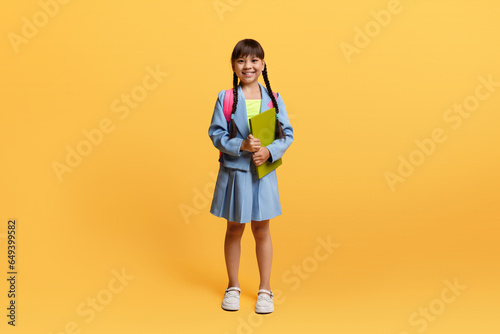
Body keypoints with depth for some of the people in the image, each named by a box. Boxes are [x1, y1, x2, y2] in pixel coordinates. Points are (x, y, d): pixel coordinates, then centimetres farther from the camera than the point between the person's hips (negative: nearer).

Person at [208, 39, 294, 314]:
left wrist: (269, 151, -18)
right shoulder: (225, 98, -4)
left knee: (262, 230, 11)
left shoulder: (273, 99, -1)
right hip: (234, 172, 0)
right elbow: (216, 134, -7)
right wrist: (241, 145, -22)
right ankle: (233, 287, 31)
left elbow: (287, 134, -1)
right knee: (234, 229, 13)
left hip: (263, 172, 1)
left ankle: (265, 290, 26)